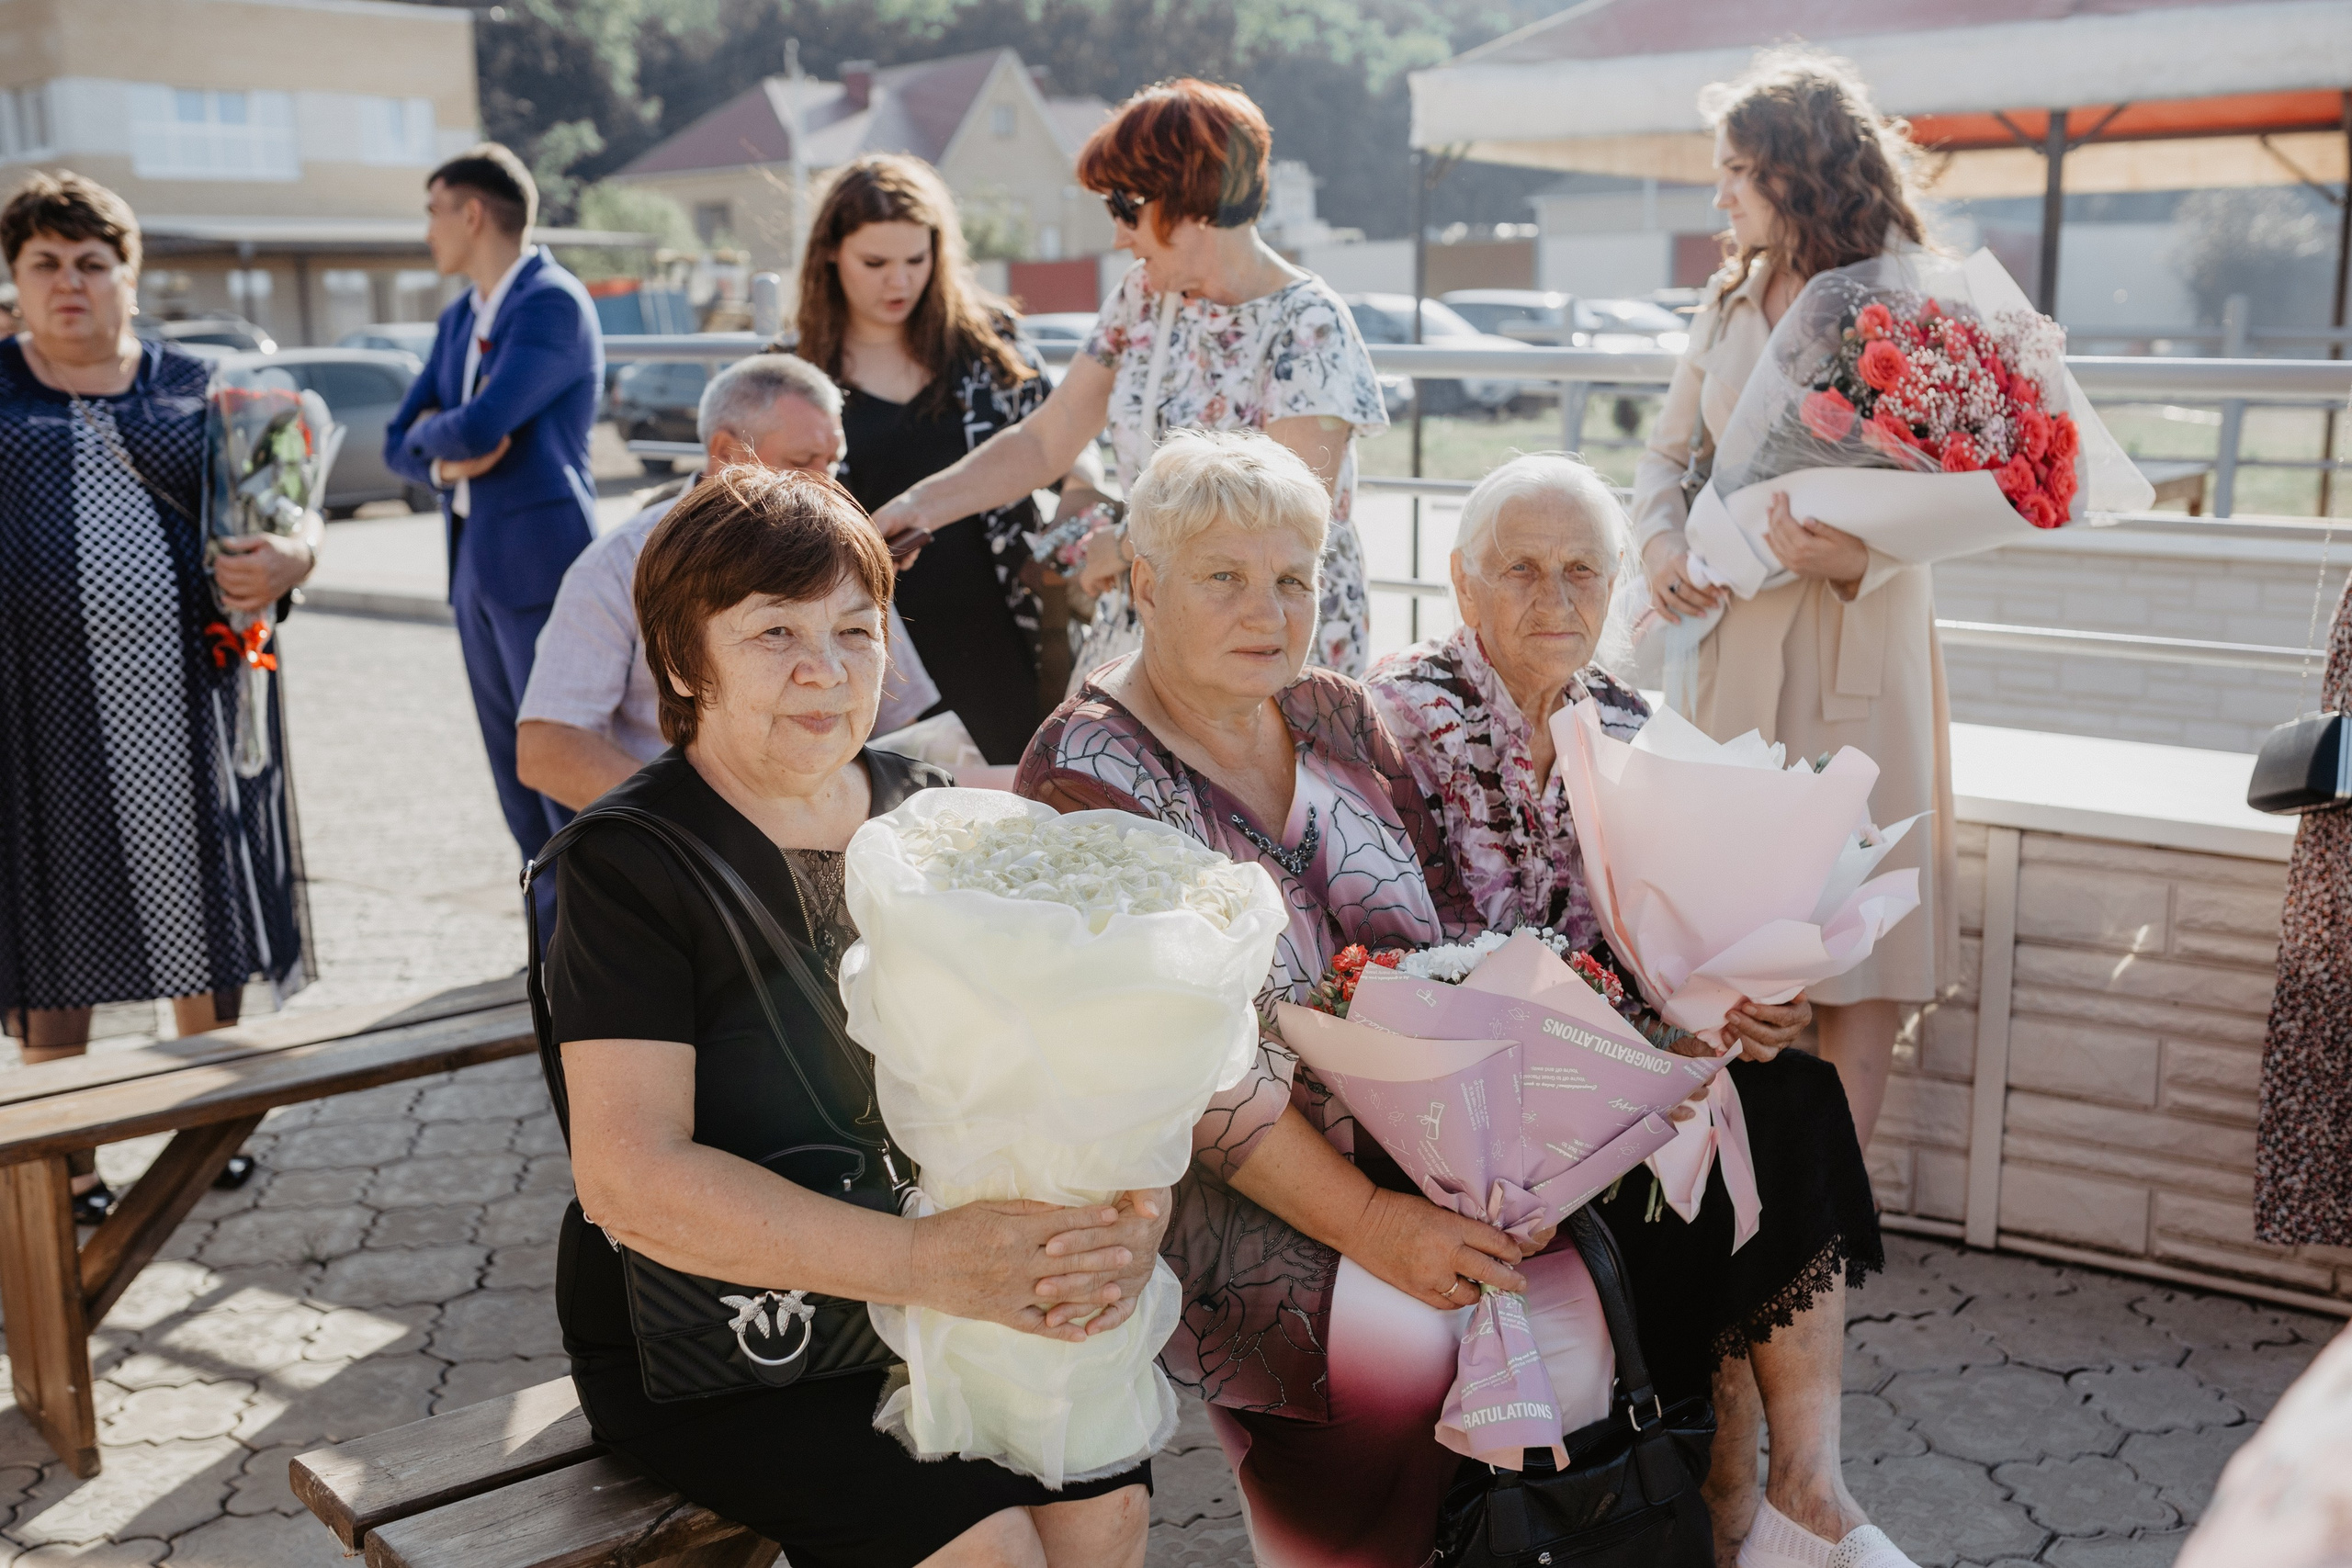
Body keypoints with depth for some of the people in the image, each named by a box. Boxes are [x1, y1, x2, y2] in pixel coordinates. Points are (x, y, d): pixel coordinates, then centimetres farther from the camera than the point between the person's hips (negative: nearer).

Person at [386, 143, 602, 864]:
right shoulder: (459, 318, 17)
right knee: (516, 775, 11)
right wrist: (445, 460, -6)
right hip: (473, 561, 8)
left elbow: (480, 427, -21)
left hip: (539, 561, -8)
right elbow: (400, 442, 16)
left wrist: (433, 433, 1)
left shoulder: (554, 303, -10)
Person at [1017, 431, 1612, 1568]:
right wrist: (1364, 1221, -22)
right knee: (1391, 1348, -26)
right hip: (1210, 1182, -5)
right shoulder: (1089, 772, -10)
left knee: (1564, 1310, -15)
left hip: (1408, 1151, 6)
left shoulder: (1338, 720, 9)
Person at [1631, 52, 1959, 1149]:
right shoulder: (1731, 304, 13)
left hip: (1861, 636, -5)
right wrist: (1659, 541, -2)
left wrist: (1858, 559, -28)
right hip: (1737, 635, 5)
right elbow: (1667, 453, 18)